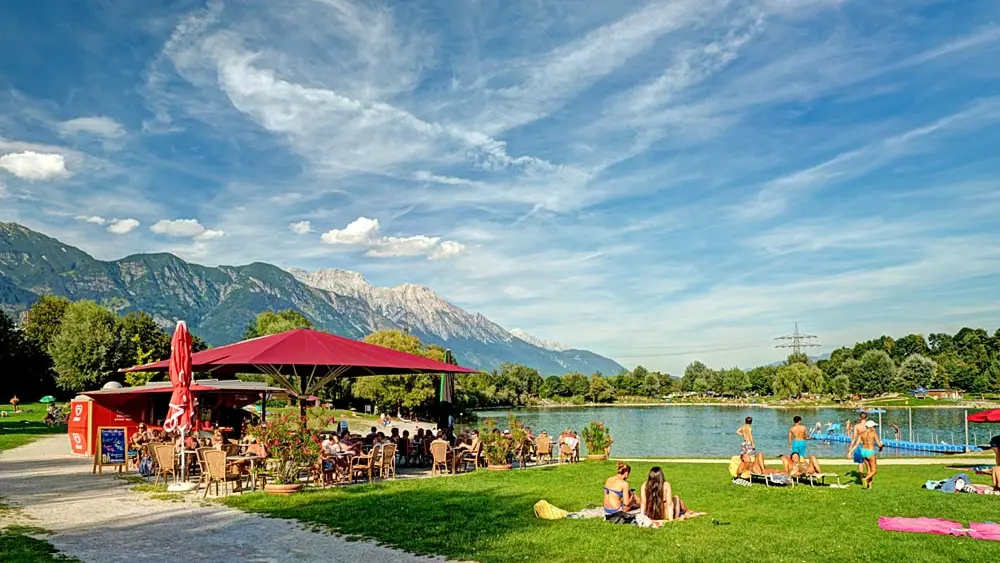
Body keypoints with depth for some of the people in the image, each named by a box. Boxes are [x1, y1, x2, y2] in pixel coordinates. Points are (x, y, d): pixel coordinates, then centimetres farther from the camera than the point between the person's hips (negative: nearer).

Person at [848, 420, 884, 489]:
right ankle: (865, 479, -22)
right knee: (874, 470, 4)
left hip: (863, 451, 6)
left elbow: (856, 444, -4)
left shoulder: (861, 434, 5)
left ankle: (870, 485, 20)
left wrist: (850, 452, -8)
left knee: (868, 469, 21)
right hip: (870, 452, -6)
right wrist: (880, 448, 15)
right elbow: (879, 444, -9)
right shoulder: (874, 433, -8)